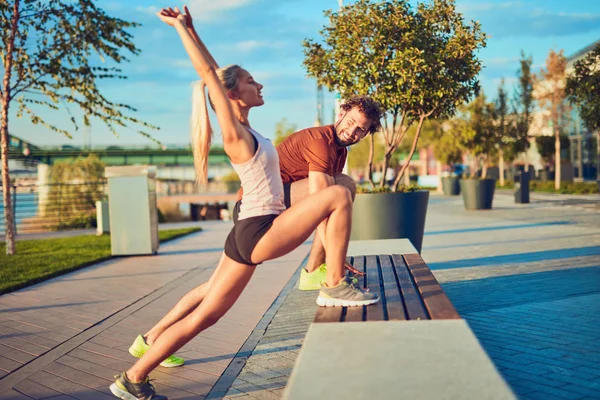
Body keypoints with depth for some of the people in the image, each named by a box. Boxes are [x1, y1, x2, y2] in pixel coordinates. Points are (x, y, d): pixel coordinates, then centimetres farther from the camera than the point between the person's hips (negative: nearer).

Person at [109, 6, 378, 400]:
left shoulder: (243, 129, 12)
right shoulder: (235, 133, -11)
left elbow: (213, 71, 19)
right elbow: (209, 72, -17)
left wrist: (190, 29, 20)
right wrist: (181, 27, -14)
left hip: (248, 236, 9)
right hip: (257, 234, -9)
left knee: (203, 316, 13)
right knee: (338, 194, -11)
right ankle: (336, 286, -7)